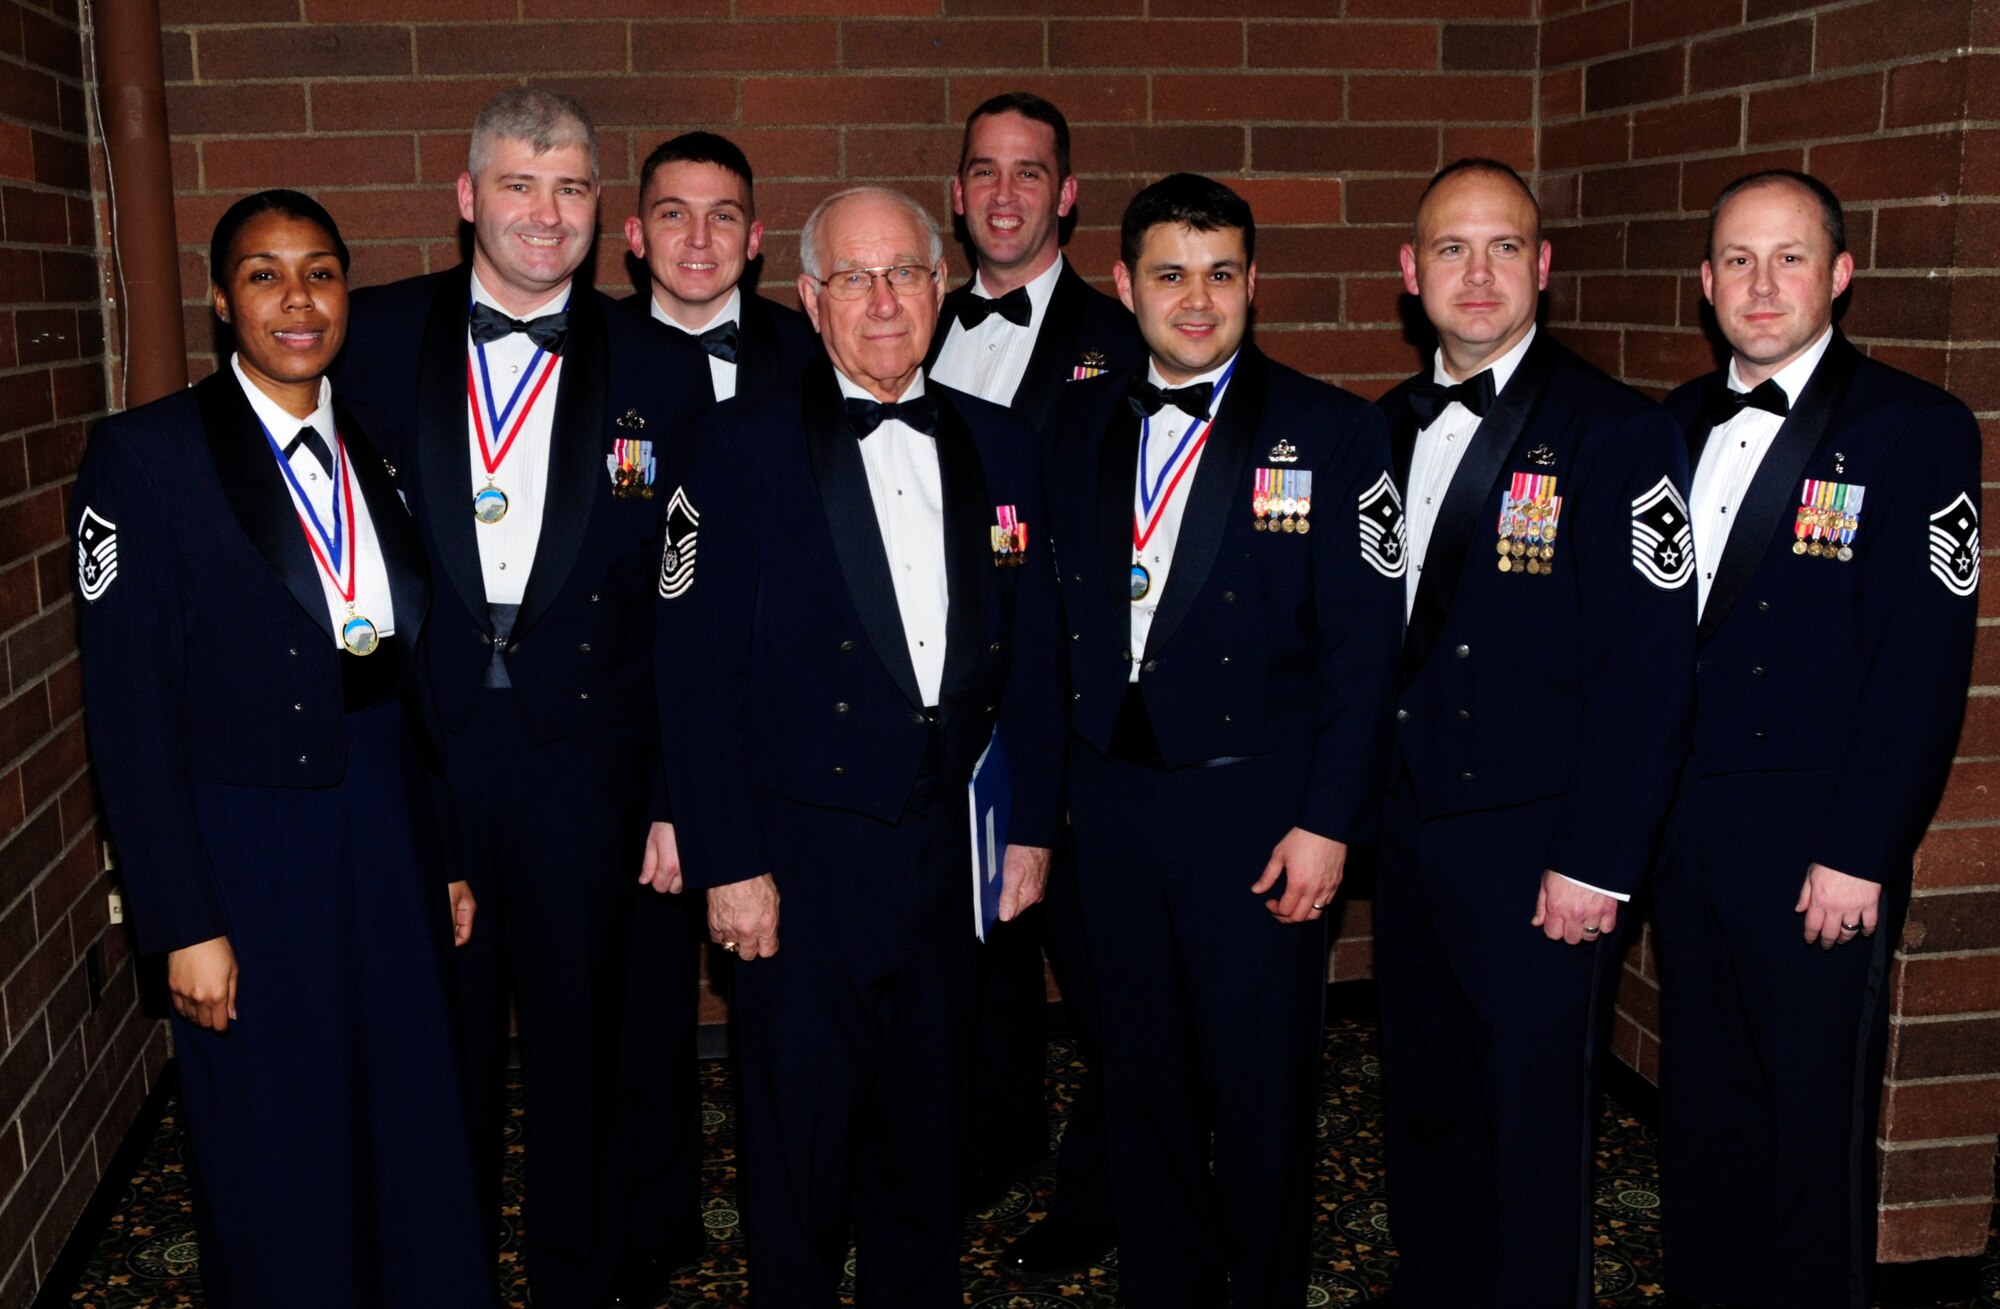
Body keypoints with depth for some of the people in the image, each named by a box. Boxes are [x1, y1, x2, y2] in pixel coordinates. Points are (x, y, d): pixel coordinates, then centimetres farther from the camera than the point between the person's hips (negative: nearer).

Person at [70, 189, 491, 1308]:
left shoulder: (379, 447, 6)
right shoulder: (148, 455, -9)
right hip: (247, 865, -4)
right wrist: (183, 924, -13)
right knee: (279, 1181, 10)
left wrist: (447, 858, 10)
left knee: (421, 1141, 15)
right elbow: (128, 713, -11)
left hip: (391, 846, 5)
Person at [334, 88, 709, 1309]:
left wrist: (678, 797, -3)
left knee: (582, 1047, 13)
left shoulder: (662, 373, 1)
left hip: (585, 760, 0)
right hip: (414, 752, 1)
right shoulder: (375, 336, 2)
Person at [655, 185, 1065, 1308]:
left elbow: (1034, 654, 10)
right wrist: (729, 863, -11)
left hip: (951, 848, 4)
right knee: (801, 1141, 9)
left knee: (928, 1131, 17)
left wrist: (1034, 827, 7)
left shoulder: (1001, 448, 7)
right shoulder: (744, 447, -5)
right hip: (803, 855, -3)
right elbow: (698, 669, -8)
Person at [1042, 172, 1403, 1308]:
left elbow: (1363, 649, -6)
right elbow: (1056, 624, 8)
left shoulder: (1334, 434, -3)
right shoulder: (1080, 428, 8)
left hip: (1259, 809, -3)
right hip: (1114, 800, 4)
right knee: (1144, 1076, 15)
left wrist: (1329, 822, -11)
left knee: (1264, 1085, 7)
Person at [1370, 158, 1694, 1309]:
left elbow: (1649, 666, -14)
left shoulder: (1617, 433, -10)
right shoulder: (1390, 428, 9)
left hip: (1540, 852, -5)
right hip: (1408, 828, 6)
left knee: (1536, 1124, 7)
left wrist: (1598, 865, -16)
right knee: (1426, 1107, 18)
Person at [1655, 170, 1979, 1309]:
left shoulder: (1917, 430, -7)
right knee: (1703, 1098, 16)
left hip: (1821, 844, -5)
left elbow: (1926, 660, -12)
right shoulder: (1680, 425, 10)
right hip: (1682, 820, 5)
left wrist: (1859, 854, -16)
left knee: (1816, 1118, 6)